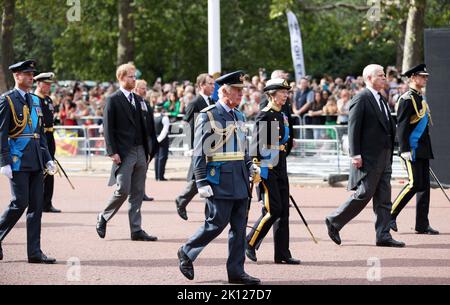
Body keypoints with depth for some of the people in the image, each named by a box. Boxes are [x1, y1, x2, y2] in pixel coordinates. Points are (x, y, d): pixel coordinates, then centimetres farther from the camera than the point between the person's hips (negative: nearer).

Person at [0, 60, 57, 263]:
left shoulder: (35, 100, 17)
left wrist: (47, 159, 15)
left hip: (35, 162, 7)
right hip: (18, 162, -7)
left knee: (36, 206, 3)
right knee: (20, 203, -10)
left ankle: (35, 252, 5)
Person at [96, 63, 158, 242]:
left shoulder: (139, 100, 16)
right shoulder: (113, 100, -4)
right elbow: (108, 128, -8)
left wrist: (148, 151, 11)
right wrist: (112, 152, -14)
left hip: (140, 152, 6)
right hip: (124, 153, -6)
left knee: (137, 193, 6)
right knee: (123, 190, -11)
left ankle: (136, 230, 8)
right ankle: (103, 218, 10)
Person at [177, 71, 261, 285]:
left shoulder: (238, 116, 16)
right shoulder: (208, 116, -8)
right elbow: (199, 153, -10)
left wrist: (249, 166, 9)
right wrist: (201, 182, -15)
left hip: (239, 179, 7)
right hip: (219, 179, -7)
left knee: (239, 226, 4)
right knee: (217, 223, -6)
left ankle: (236, 271, 8)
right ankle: (187, 253, 15)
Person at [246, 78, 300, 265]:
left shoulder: (282, 116, 16)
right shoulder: (264, 116, -11)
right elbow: (258, 144, -15)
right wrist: (261, 169, -18)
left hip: (280, 167, 9)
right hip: (267, 167, -9)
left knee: (283, 211, 5)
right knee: (273, 209, -11)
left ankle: (282, 254, 7)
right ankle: (250, 243, 5)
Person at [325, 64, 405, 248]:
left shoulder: (380, 99, 18)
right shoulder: (361, 99, -10)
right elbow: (353, 128, -14)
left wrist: (389, 155, 17)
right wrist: (355, 155, -20)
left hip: (383, 158, 9)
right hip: (368, 157, -9)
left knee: (383, 199, 6)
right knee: (364, 194, -7)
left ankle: (383, 236, 6)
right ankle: (334, 222, 7)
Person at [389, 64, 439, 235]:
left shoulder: (421, 99, 18)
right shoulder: (407, 99, -11)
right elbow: (401, 126, -16)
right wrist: (405, 150, -22)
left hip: (423, 150, 9)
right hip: (412, 149, -9)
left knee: (424, 185, 6)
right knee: (415, 184, -11)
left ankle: (422, 225, 7)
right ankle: (390, 215, 1)